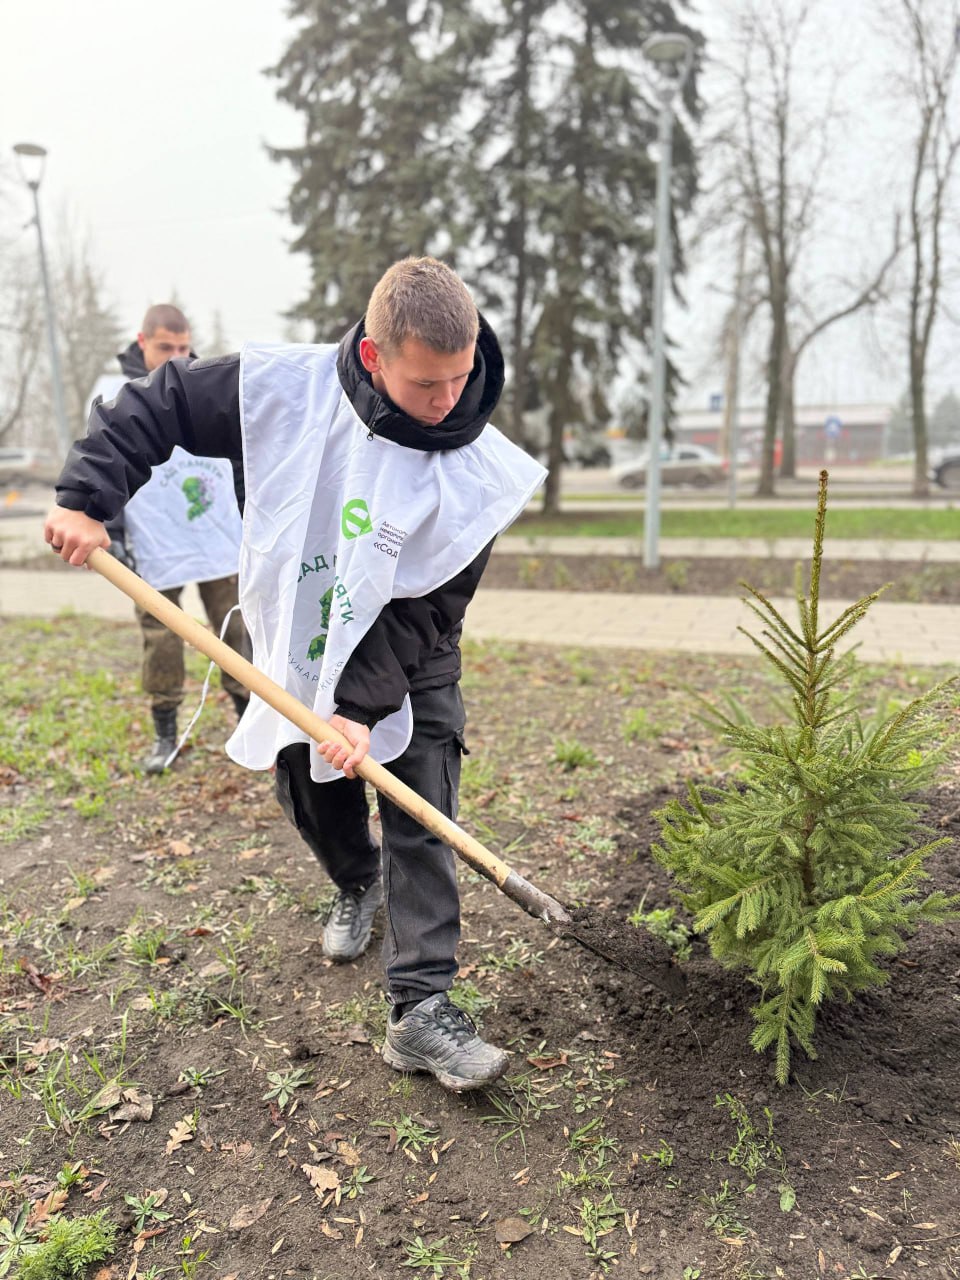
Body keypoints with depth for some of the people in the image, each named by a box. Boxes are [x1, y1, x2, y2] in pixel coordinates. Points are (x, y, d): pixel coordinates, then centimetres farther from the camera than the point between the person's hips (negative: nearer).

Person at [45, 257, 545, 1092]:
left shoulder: (478, 470, -22)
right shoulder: (285, 388, -20)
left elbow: (429, 609, -20)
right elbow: (156, 404, -7)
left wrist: (364, 706, -24)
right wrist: (88, 498, -16)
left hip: (409, 675, -2)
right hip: (297, 657, 2)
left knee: (422, 829, -8)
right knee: (314, 805, 18)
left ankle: (422, 1010, 2)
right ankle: (356, 884, 51)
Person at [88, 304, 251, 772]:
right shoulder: (114, 396, 1)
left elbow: (240, 459, 17)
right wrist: (111, 534, -6)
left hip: (221, 541, 3)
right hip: (156, 549, -2)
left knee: (237, 631, 7)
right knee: (160, 642, 3)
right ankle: (165, 734, 19)